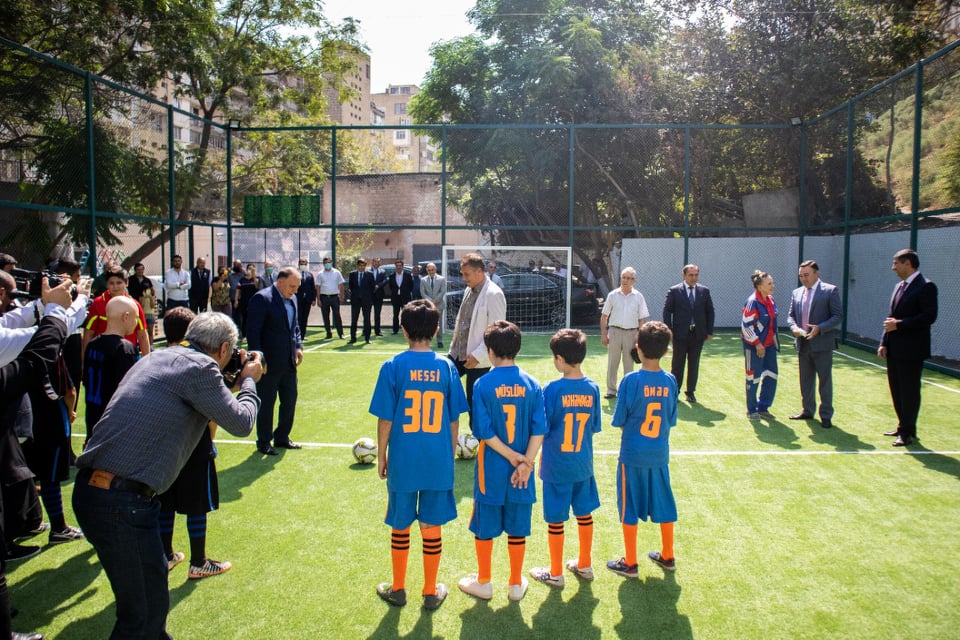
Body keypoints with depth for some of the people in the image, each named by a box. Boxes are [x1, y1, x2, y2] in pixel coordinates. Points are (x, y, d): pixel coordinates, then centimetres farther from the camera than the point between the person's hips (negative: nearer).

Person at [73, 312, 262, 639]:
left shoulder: (157, 357, 16)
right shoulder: (200, 368, -11)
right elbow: (241, 423, -5)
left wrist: (232, 382, 24)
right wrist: (249, 381, 12)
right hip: (122, 501, -9)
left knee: (154, 574, 26)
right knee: (144, 611, 3)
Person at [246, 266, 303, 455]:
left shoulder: (292, 299, 10)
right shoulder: (262, 298, -14)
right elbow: (252, 331, -16)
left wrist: (298, 346, 6)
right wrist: (259, 359, -18)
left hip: (289, 362, 8)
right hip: (269, 363, -7)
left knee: (290, 400, 14)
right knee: (266, 403, 5)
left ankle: (282, 437, 30)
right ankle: (264, 443, 18)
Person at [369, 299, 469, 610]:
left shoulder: (393, 366, -10)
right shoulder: (446, 367, -4)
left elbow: (385, 419, -7)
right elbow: (454, 420, 1)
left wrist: (381, 456, 6)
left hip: (402, 461, -1)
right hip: (438, 462, 2)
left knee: (400, 527, 15)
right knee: (432, 527, 14)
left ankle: (398, 589, 31)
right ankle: (431, 592, 27)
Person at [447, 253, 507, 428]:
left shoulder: (494, 294, -15)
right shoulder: (469, 290, 11)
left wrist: (478, 355, -20)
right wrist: (454, 345, 15)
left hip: (477, 360, -8)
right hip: (458, 354, 8)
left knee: (475, 403, 2)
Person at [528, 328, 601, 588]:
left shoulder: (552, 389, -18)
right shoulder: (592, 388, -5)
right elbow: (595, 427, 4)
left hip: (556, 466, -4)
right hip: (584, 464, 5)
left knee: (556, 520, 8)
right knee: (584, 514, 18)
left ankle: (555, 573, 21)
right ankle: (584, 565, 34)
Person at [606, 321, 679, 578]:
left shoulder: (631, 380, -16)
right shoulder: (670, 381, -5)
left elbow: (619, 421, -10)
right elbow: (671, 420, 4)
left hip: (633, 453, -4)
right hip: (660, 453, 4)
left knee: (629, 509, 8)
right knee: (663, 505, 17)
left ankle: (630, 563, 17)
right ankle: (667, 556, 32)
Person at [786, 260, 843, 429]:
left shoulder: (830, 291, -5)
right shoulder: (796, 292, 10)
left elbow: (838, 316, -8)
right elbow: (790, 315, 14)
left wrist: (819, 328, -21)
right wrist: (794, 327, -8)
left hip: (822, 344, -5)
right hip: (803, 344, 5)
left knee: (825, 381, 1)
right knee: (805, 380, 15)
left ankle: (826, 415, 10)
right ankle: (807, 410, 27)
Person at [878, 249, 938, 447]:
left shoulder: (926, 287, -11)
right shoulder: (900, 287, 15)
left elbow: (929, 316, -19)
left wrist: (899, 324, -18)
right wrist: (884, 343, 10)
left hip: (911, 350, -8)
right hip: (894, 349, 8)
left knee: (909, 392, 0)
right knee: (896, 390, 14)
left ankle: (908, 432, 8)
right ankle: (903, 426, 26)